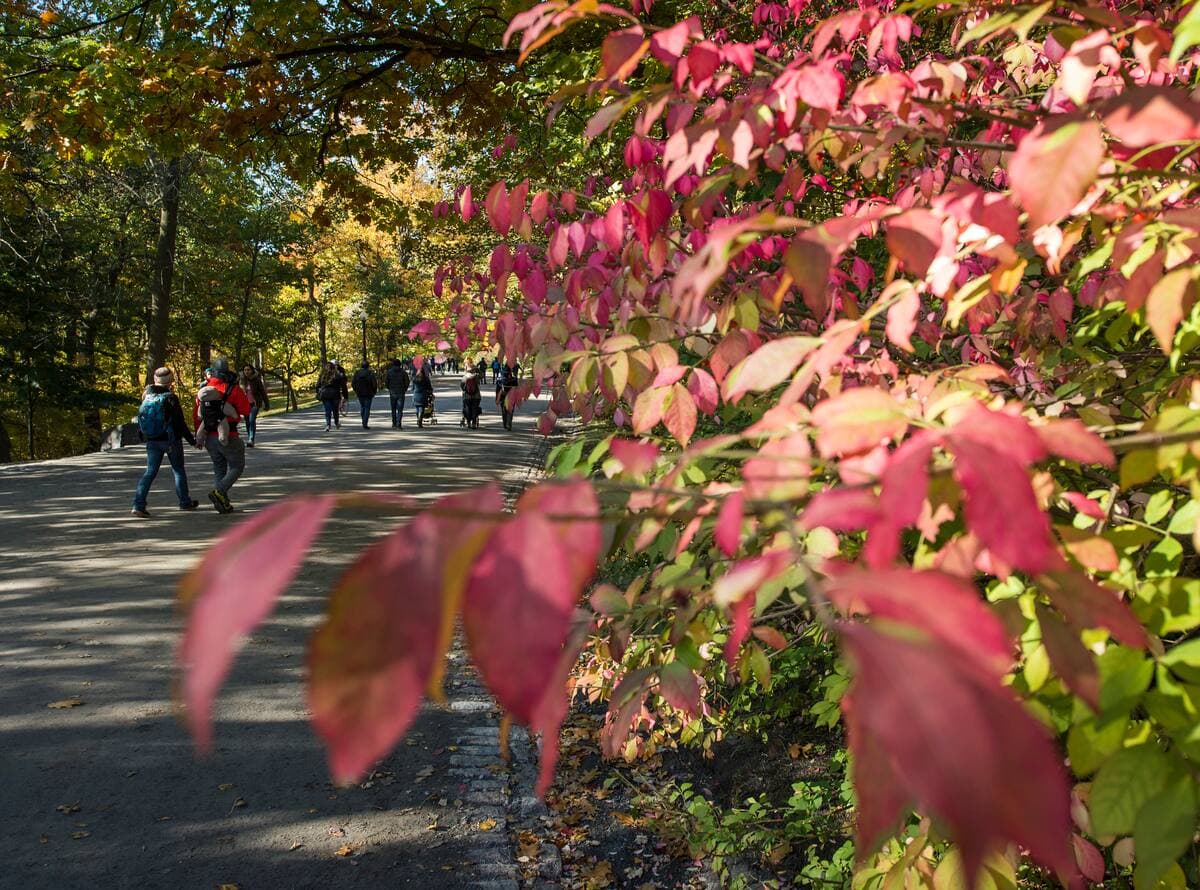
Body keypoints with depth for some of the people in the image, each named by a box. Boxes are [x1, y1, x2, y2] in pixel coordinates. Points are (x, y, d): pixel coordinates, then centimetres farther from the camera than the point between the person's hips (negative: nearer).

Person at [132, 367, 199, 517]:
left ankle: (138, 504, -6)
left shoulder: (147, 396, 2)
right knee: (178, 471, 11)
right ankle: (185, 502, 21)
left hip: (152, 441, 4)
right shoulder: (170, 397, -14)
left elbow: (140, 420, 9)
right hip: (171, 440, -4)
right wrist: (191, 439, -6)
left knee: (150, 471, 6)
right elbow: (180, 422, -13)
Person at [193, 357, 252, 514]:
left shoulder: (203, 388, 4)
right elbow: (246, 410, -3)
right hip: (228, 437, -5)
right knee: (237, 466, 9)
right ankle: (219, 491, -12)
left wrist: (198, 436, 20)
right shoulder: (233, 389, -11)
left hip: (209, 436, 5)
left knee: (219, 469, 17)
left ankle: (224, 504, 15)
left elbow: (196, 414, 10)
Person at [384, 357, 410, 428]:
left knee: (393, 410, 14)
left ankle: (394, 424, 18)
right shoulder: (403, 372, -3)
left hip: (392, 393, 1)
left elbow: (386, 382, -1)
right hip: (401, 393, -1)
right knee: (400, 410, -1)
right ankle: (398, 425, -11)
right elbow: (407, 382, -4)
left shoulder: (389, 372, -1)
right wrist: (404, 389, 11)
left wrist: (389, 388, 14)